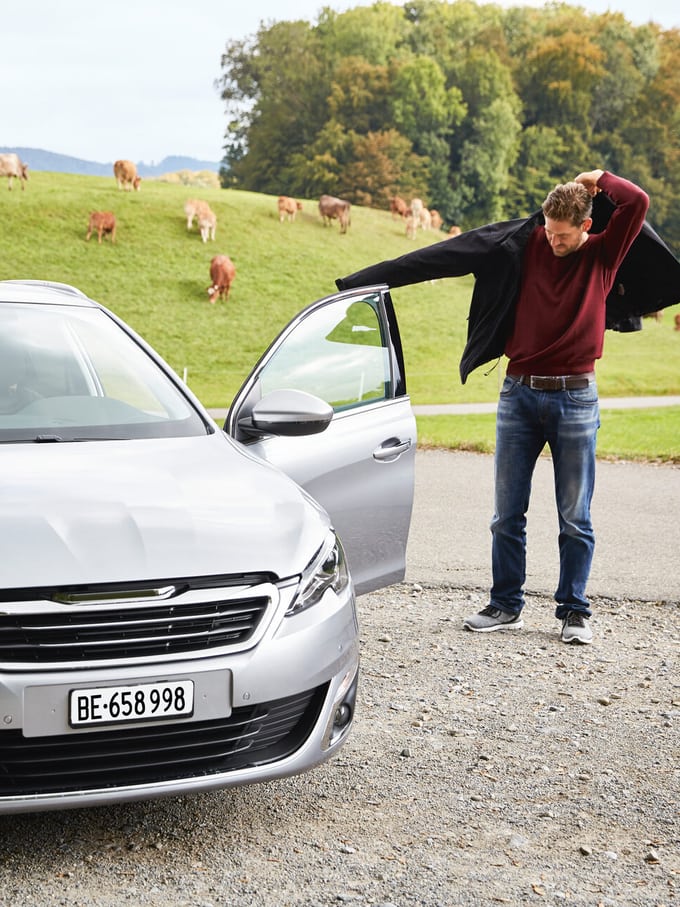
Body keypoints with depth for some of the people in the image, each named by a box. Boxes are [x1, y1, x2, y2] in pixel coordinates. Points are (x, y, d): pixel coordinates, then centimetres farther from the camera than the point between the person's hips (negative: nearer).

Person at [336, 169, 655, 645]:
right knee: (508, 513, 6)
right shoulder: (524, 244, 3)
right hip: (519, 393, 2)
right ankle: (506, 606, 17)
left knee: (575, 517, 4)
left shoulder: (604, 254, 1)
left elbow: (637, 203, -13)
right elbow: (447, 255, 1)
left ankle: (574, 611, 14)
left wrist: (599, 179, 3)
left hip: (576, 398, -2)